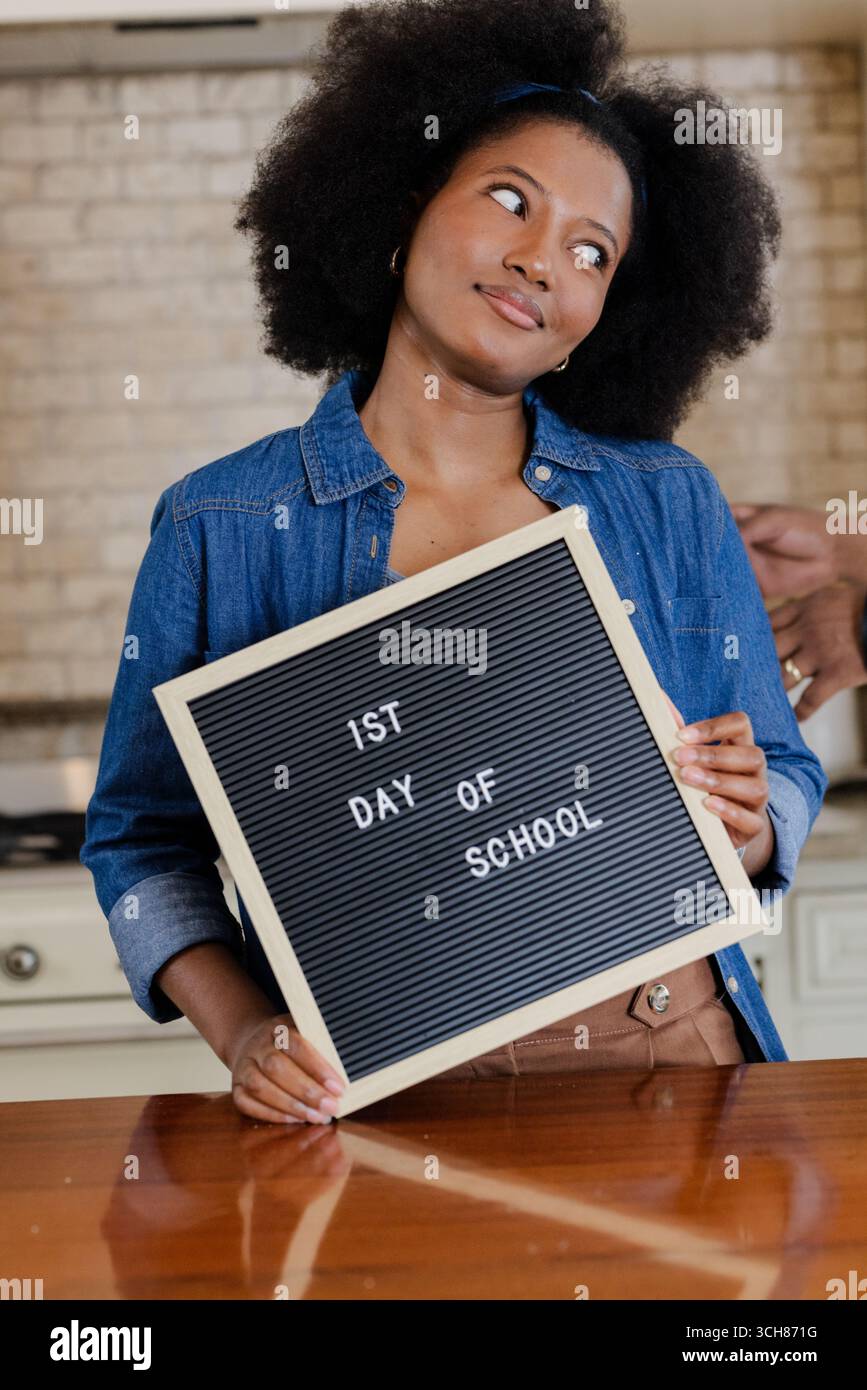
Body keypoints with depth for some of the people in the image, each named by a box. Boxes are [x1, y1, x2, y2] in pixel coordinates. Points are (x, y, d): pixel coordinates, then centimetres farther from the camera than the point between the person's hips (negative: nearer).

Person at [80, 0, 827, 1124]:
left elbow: (788, 779, 15)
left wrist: (747, 825, -8)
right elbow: (142, 840, 7)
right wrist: (244, 1030, -8)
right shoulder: (220, 527, 4)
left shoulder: (672, 503, 9)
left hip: (667, 1057, 2)